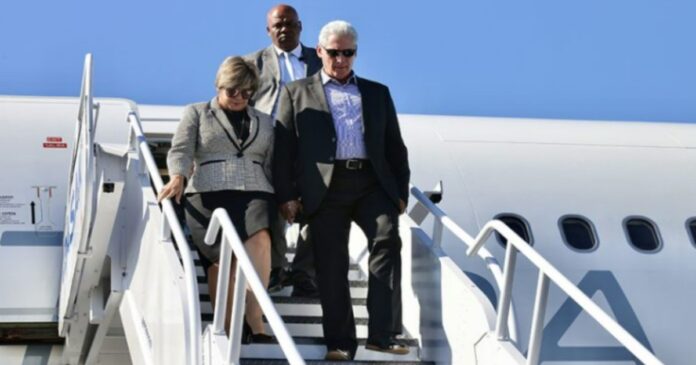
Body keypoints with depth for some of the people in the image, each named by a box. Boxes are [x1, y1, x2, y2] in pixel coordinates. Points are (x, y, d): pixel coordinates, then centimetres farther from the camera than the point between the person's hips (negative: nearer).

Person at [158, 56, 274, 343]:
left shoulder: (264, 121, 25)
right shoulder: (196, 113, 17)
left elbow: (271, 166, 22)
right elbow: (181, 150, 3)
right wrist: (178, 178, -17)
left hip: (254, 194, 1)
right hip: (208, 195, -1)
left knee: (259, 238, -29)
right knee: (221, 259, -18)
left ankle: (255, 322, -36)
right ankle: (230, 332, -14)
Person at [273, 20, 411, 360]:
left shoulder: (377, 92, 22)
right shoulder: (296, 92, 15)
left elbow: (395, 145, 20)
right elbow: (284, 146, 8)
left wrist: (401, 190, 9)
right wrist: (286, 194, -2)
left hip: (372, 183, 1)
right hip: (325, 187, -1)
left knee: (387, 239, -19)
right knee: (331, 262, -4)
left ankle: (383, 333, -20)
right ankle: (339, 341, 1)